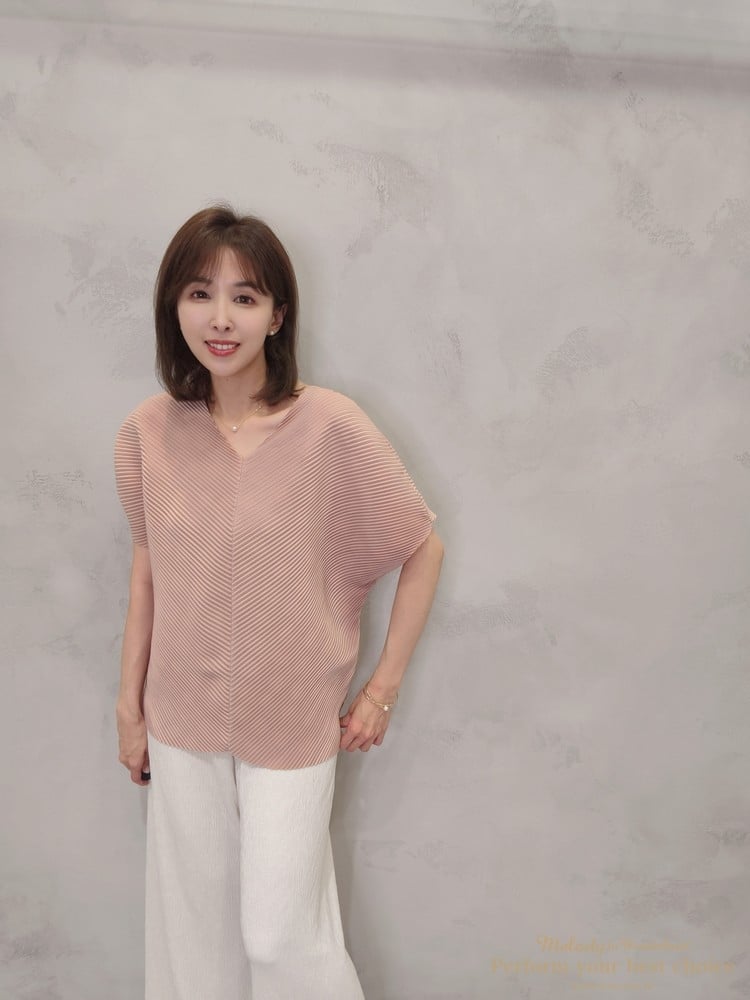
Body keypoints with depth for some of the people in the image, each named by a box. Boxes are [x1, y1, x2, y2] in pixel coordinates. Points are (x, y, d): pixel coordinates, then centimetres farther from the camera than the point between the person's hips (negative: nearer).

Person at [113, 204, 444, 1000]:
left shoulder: (330, 425, -17)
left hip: (292, 724, -3)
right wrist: (129, 707, 9)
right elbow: (147, 570, 6)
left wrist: (382, 690, -6)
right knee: (194, 925, 18)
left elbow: (423, 549, -7)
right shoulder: (147, 432, -6)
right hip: (181, 721, 3)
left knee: (279, 935, 7)